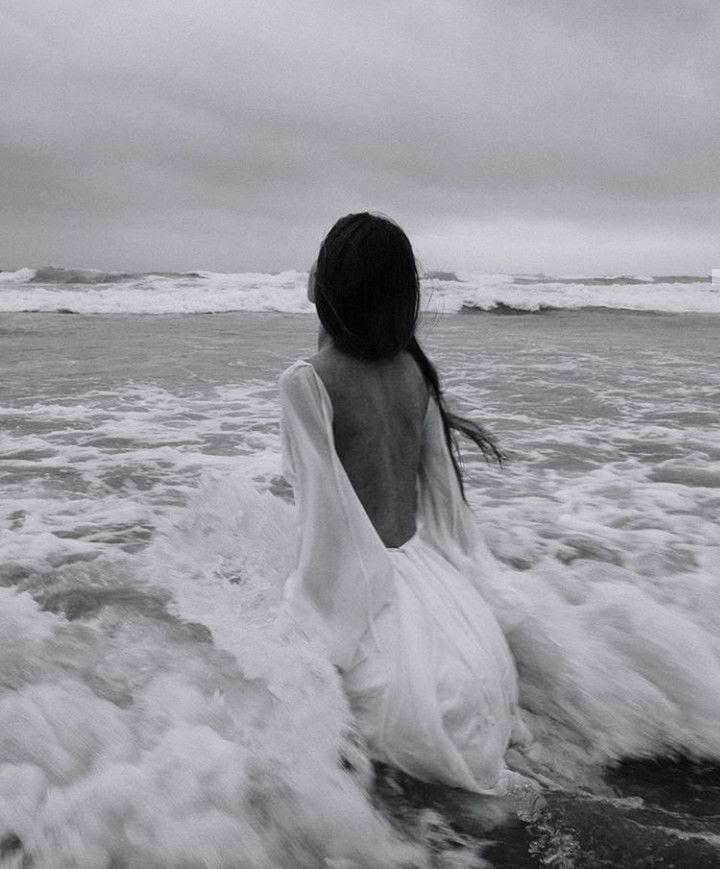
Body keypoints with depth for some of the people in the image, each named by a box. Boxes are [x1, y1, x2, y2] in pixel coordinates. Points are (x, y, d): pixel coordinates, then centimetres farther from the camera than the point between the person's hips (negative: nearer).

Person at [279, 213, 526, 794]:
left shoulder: (306, 381, -17)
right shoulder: (414, 369, 0)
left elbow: (327, 507, -17)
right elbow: (442, 481, 6)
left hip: (359, 575, -5)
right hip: (417, 560, 5)